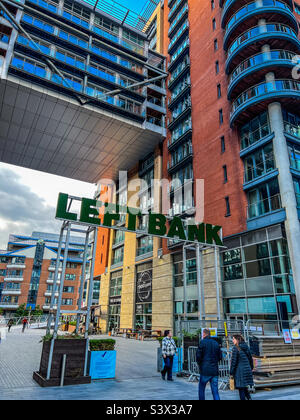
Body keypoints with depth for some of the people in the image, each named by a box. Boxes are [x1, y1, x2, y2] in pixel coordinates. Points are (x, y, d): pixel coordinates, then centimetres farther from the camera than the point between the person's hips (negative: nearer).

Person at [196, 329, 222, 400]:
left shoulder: (202, 342, -8)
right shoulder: (216, 343, 7)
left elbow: (198, 355, -10)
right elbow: (220, 357, 10)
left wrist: (200, 364, 7)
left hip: (205, 370, -4)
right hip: (215, 370, 4)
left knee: (201, 389, 13)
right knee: (215, 391, 8)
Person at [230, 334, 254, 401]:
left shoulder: (235, 348, -12)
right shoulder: (246, 347, 7)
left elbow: (234, 361, -13)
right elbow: (250, 359, 14)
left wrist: (231, 372, -7)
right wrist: (251, 368, 25)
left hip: (240, 371, -6)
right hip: (248, 370, 6)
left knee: (241, 388, 4)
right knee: (245, 387, 20)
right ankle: (249, 398, 11)